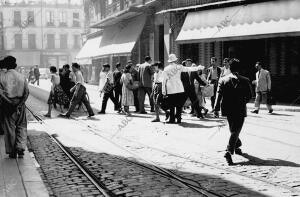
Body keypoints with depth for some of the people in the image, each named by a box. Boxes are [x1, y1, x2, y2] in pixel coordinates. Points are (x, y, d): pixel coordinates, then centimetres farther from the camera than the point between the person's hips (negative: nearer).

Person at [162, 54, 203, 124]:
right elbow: (188, 69, 5)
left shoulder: (166, 69, 3)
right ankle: (178, 119, 4)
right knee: (179, 105, 5)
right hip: (179, 89, 0)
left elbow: (164, 81, 3)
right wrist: (198, 68, 17)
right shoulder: (178, 67, 0)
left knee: (171, 106, 5)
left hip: (170, 91, 1)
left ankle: (172, 119, 3)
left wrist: (163, 92, 7)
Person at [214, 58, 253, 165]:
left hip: (228, 109, 3)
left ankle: (237, 146, 40)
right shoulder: (245, 81, -6)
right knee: (235, 131, -3)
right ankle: (229, 151, -19)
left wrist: (217, 108, -2)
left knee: (233, 130, 23)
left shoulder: (223, 80, -3)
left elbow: (219, 95, -6)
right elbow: (249, 96, -2)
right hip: (240, 109, -3)